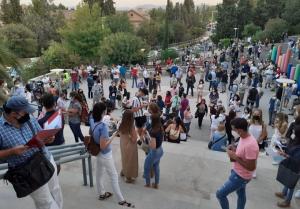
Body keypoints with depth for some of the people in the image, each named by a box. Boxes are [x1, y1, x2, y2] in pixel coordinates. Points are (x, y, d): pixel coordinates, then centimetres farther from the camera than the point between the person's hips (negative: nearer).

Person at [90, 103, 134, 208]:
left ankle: (102, 194, 45)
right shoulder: (103, 126, -33)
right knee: (114, 177, 8)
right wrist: (112, 137, -21)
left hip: (98, 154, 8)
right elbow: (103, 146, -29)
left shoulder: (92, 121, -10)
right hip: (105, 155, -8)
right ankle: (121, 200, 23)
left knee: (99, 174, 24)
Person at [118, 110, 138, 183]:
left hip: (123, 145, 6)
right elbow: (134, 139, -23)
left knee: (125, 159, 28)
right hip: (130, 146, -6)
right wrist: (135, 134, -10)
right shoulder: (131, 127, -29)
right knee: (130, 161, 14)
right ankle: (129, 178, 29)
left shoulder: (121, 125, -11)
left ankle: (123, 172, 49)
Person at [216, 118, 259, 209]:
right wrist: (235, 150, -5)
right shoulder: (243, 138, -4)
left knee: (220, 194, -1)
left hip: (240, 176, -9)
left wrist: (235, 157, -27)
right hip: (238, 173, 9)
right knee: (241, 194, 28)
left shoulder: (250, 145, -34)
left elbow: (251, 167, -28)